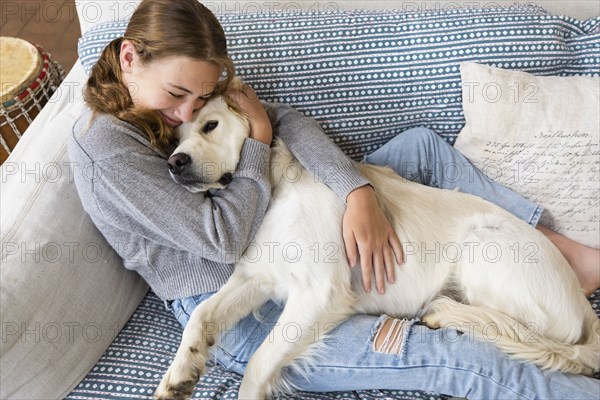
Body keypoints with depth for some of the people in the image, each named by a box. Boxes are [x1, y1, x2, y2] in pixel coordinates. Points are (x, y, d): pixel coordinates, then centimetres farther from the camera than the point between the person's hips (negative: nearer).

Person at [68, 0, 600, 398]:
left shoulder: (188, 88, 4)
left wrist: (358, 193, -21)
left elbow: (286, 119, -6)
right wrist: (258, 142, -13)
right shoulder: (103, 143, -19)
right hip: (240, 321, -8)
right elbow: (222, 238, -24)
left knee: (419, 143, 4)